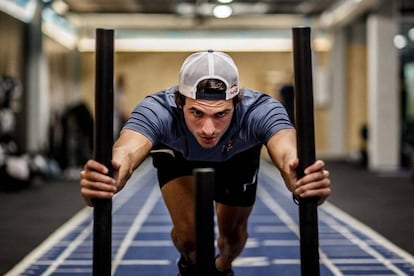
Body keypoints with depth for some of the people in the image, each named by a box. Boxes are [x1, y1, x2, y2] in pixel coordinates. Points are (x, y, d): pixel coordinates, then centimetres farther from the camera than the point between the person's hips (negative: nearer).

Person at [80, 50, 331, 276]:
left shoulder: (260, 110, -43)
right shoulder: (158, 109, -43)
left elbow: (288, 154, -62)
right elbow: (128, 151, -62)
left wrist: (303, 182, -86)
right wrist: (108, 180, -86)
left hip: (238, 157, 1)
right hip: (177, 156, -1)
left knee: (233, 233, 8)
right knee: (187, 233, -15)